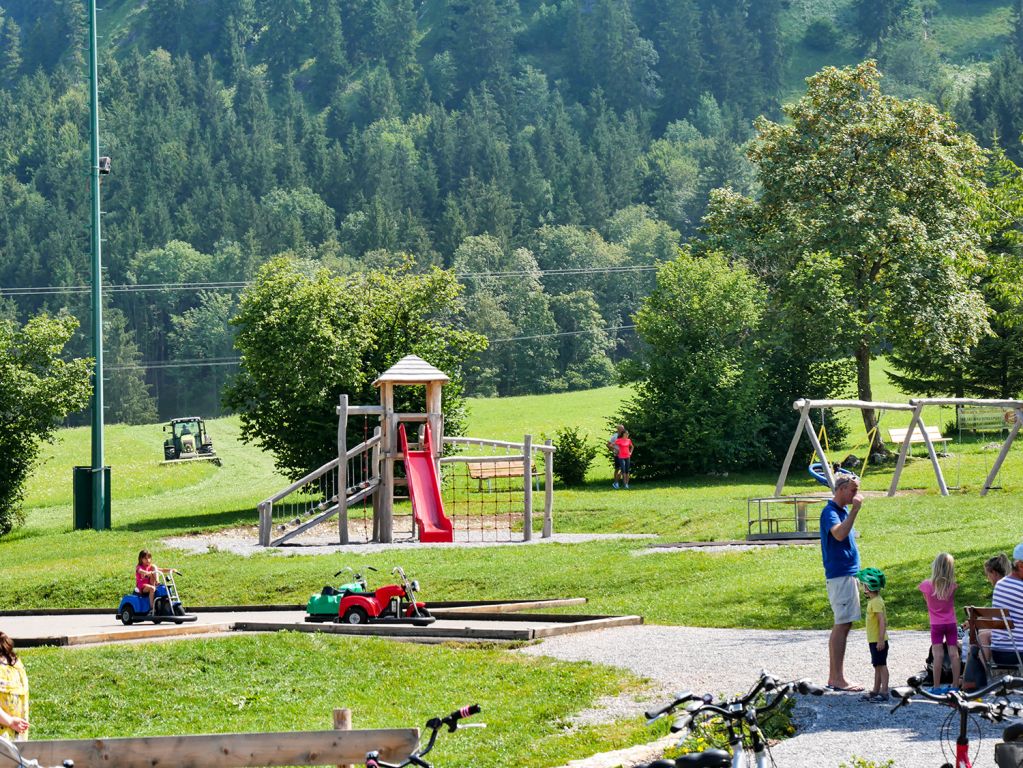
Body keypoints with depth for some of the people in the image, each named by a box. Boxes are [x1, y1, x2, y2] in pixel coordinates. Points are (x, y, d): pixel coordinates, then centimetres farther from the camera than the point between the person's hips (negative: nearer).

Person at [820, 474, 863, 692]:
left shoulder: (844, 510, 17)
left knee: (842, 625, 11)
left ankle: (834, 677, 14)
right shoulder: (830, 511, -13)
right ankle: (838, 680, -12)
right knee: (843, 625, -11)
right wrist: (855, 510, -28)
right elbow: (839, 534, -32)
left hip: (848, 574, 10)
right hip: (840, 575, -10)